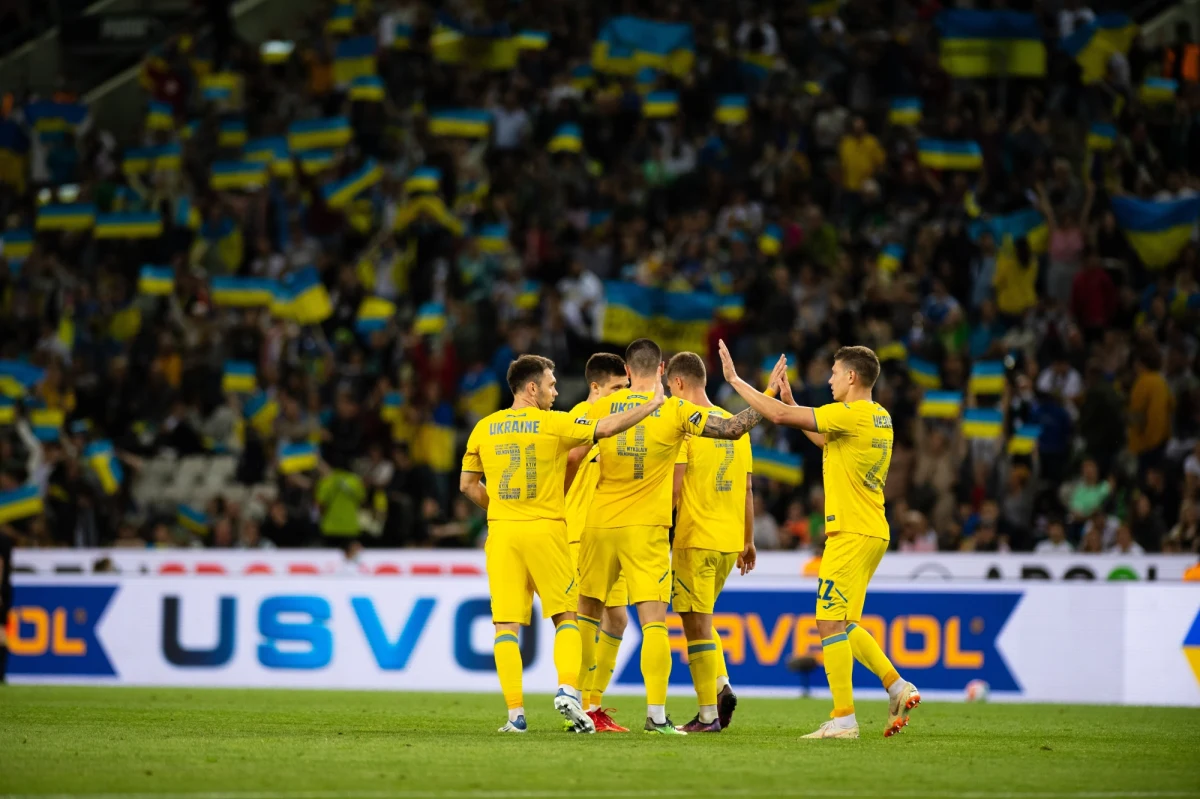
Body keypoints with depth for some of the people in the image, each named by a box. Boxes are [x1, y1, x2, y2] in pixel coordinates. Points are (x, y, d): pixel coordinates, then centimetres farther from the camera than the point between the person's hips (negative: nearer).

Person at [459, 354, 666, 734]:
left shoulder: (485, 428, 7)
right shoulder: (554, 424, -4)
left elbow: (468, 484, 12)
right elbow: (607, 428, -7)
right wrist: (652, 404, 3)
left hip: (502, 532, 3)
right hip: (546, 531, -3)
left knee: (506, 624, 2)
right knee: (565, 617, 9)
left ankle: (516, 713, -4)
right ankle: (568, 689, -11)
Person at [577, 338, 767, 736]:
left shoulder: (601, 407, 2)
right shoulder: (675, 410, -5)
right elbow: (732, 428, -8)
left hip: (600, 524, 2)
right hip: (647, 528, -2)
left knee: (587, 612, 16)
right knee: (654, 621, -4)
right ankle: (656, 714, -12)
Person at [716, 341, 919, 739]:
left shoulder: (850, 415, -15)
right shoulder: (879, 418, 13)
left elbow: (780, 416, -16)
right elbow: (824, 440, 27)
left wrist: (736, 380, -7)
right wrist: (789, 399, 24)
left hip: (851, 534, -9)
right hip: (872, 532, 9)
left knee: (830, 623, -7)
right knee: (843, 625, 16)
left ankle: (843, 718, -7)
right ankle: (897, 687, 10)